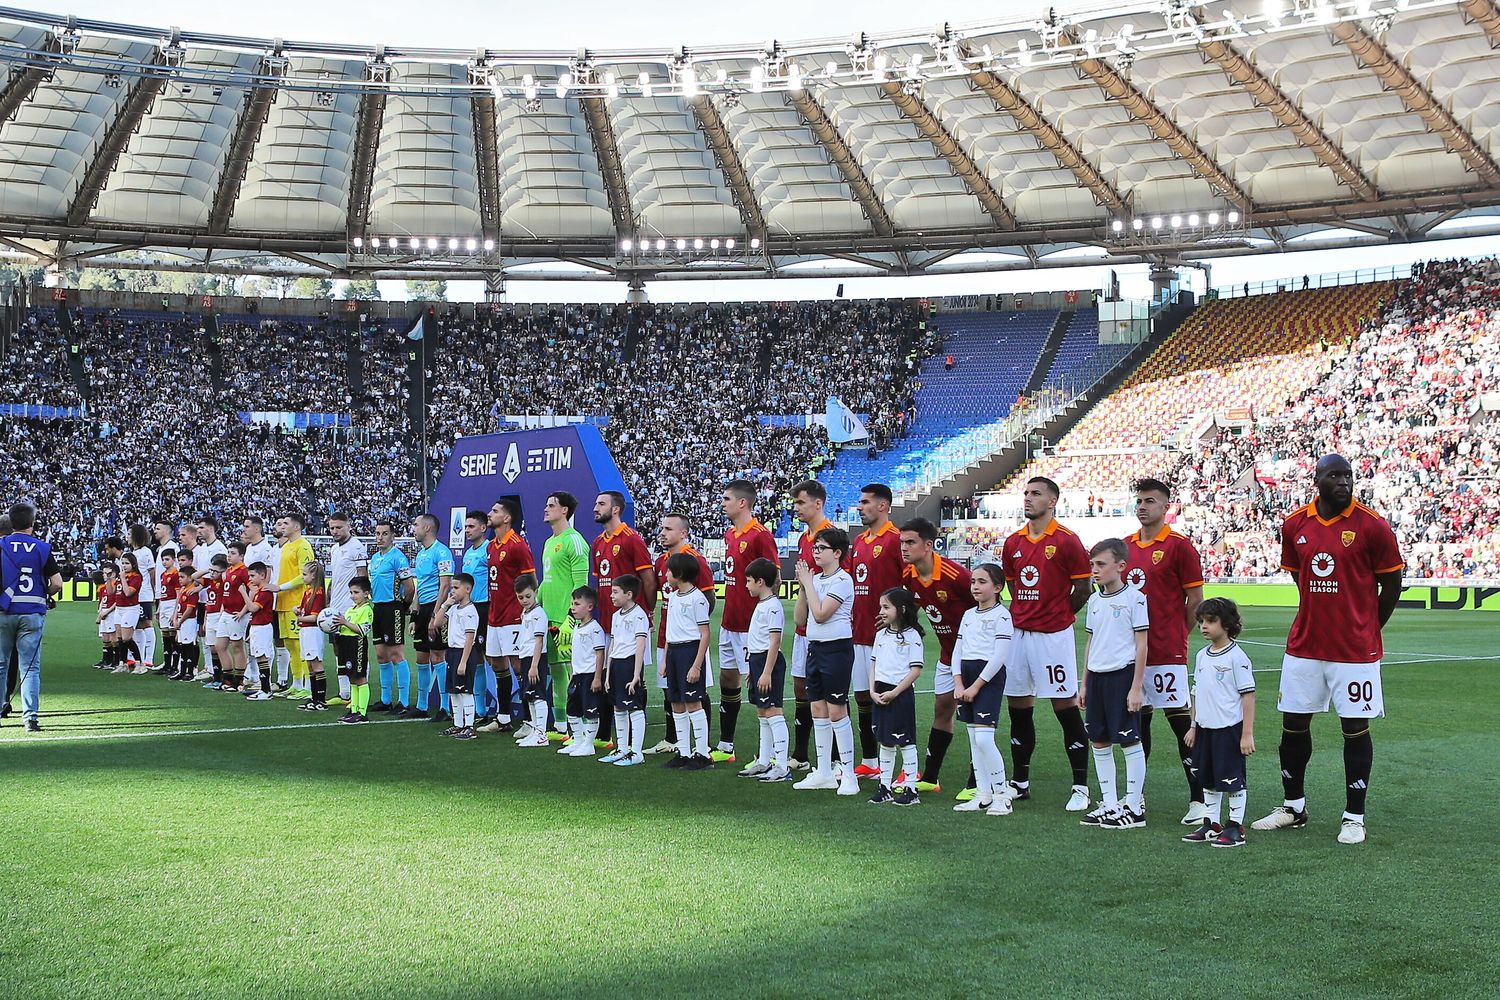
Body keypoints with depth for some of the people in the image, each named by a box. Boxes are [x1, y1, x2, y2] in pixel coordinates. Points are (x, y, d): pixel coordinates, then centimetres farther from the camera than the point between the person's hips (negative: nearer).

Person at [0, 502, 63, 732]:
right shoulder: (42, 548, -2)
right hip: (32, 613, 0)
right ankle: (30, 716, -3)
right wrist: (44, 596, 15)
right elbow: (57, 584, -5)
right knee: (30, 667, 2)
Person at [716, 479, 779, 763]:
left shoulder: (761, 535, -14)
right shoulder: (730, 535, 13)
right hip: (729, 622, 9)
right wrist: (729, 614, 16)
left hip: (751, 625, -9)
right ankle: (725, 747, 23)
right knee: (727, 678, 13)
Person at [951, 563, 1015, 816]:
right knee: (973, 740, 8)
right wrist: (958, 684, 0)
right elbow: (957, 651, 14)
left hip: (989, 678, -8)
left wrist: (976, 686, -14)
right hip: (967, 676, 8)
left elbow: (1000, 655, -14)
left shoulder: (1001, 615, -8)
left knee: (984, 738, -15)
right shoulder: (969, 615, 15)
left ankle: (1002, 795, -4)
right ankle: (983, 795, 14)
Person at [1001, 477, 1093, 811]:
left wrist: (1058, 615, 5)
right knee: (1018, 708, 10)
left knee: (1066, 707, -3)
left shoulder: (1066, 541, -8)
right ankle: (1020, 783, 21)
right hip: (1019, 632, 6)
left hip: (1054, 635, -6)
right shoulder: (1013, 542, 9)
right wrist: (1024, 614, 10)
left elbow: (1083, 588, -4)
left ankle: (1081, 787, 4)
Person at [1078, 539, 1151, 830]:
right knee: (1099, 741, 9)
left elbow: (1141, 645, -9)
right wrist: (1084, 684, 16)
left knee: (1130, 740, -2)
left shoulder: (1134, 598, -8)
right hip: (1097, 675, 7)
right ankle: (1109, 804, 19)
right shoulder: (1094, 600, 12)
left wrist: (1136, 688, -12)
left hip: (1122, 674, -7)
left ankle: (1134, 807, 5)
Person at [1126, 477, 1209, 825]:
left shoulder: (1179, 546, -6)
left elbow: (1195, 600, -4)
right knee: (1138, 719, 13)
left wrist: (1174, 635, 2)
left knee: (1181, 722, -4)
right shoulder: (1126, 546, 11)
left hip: (1167, 653, -6)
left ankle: (1197, 800, 0)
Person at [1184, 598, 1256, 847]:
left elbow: (1248, 695, -13)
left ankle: (1235, 827, 10)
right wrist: (1194, 726, 17)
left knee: (1232, 779, 1)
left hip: (1229, 728, -7)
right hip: (1205, 728, 7)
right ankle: (1210, 824, 24)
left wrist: (1247, 734, -15)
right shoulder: (1202, 656, 9)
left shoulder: (1236, 656, -13)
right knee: (1208, 779, 14)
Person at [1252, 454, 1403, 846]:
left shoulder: (1372, 526, -9)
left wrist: (1366, 630, 6)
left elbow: (1391, 585, 0)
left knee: (1355, 728, 2)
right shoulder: (1295, 525, 2)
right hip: (1304, 646, 4)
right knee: (1293, 724, 10)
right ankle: (1293, 808, 25)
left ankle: (1354, 817, 13)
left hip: (1355, 649, -4)